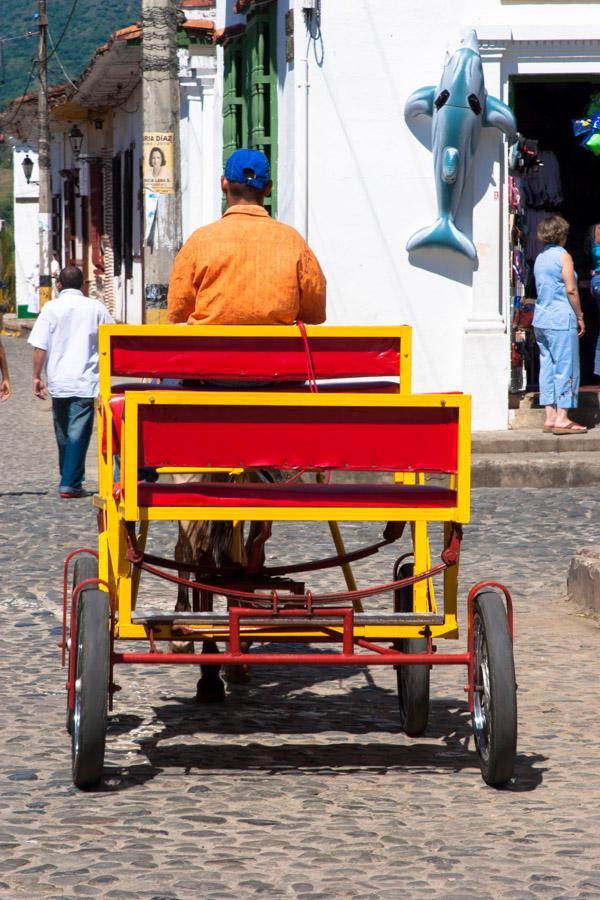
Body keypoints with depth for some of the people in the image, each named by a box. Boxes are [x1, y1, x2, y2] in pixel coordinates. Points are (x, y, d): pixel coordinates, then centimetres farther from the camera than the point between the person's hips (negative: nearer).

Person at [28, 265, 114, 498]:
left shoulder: (51, 308, -1)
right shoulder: (95, 307, 1)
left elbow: (40, 347, -5)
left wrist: (37, 377, 1)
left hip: (58, 381, 1)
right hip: (86, 381, -1)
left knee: (63, 433, 16)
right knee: (78, 433, -3)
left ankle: (68, 478, 27)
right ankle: (70, 484, -12)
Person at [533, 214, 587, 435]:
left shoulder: (540, 258, 13)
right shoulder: (563, 256, -9)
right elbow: (571, 289, -13)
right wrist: (580, 316, -4)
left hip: (541, 318, 7)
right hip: (561, 319, -7)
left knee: (547, 367, 8)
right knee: (565, 368, -4)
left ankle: (550, 416, 7)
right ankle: (562, 418, -7)